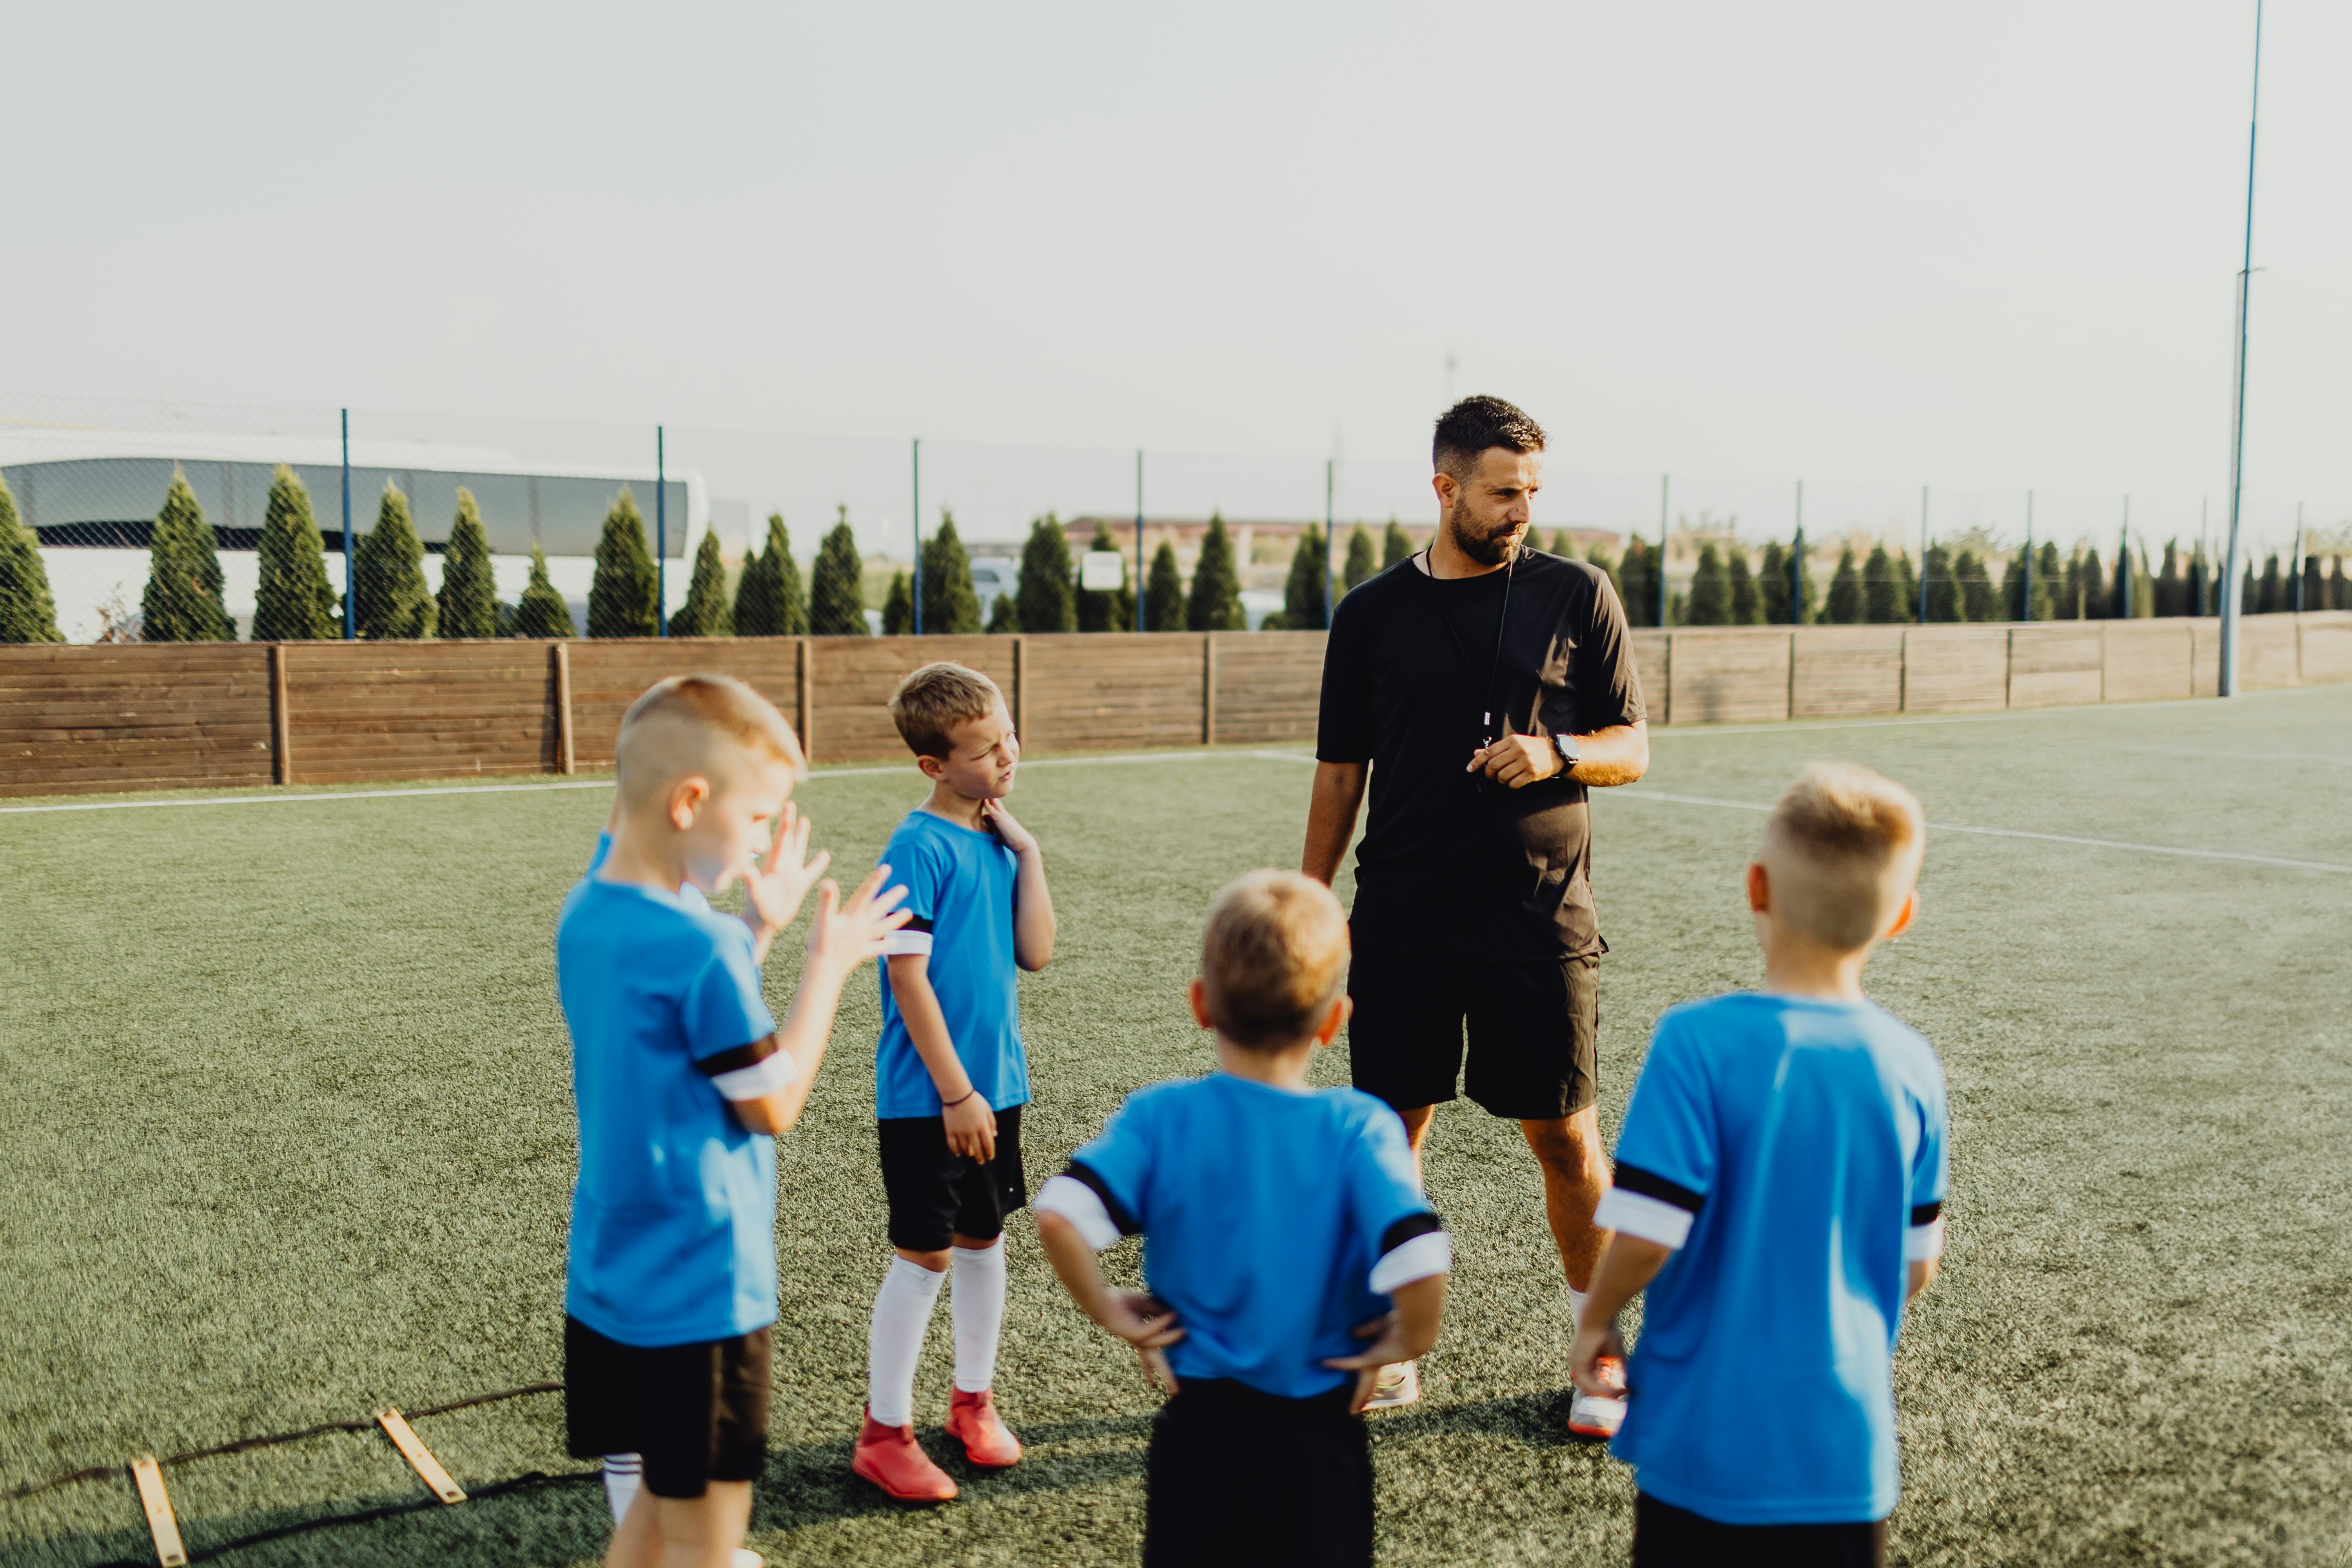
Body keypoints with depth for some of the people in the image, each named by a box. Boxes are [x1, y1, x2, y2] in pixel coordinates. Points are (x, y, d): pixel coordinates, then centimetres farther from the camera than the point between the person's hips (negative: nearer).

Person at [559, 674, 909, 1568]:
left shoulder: (586, 916, 2)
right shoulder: (700, 945, -24)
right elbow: (773, 1105, -13)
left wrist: (757, 930, 9)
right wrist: (828, 965, -5)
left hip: (607, 1281, 8)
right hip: (701, 1290, -8)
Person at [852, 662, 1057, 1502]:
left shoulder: (999, 839, 6)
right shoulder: (919, 848, -16)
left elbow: (1035, 952, 0)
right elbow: (908, 977, -18)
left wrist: (1028, 852, -5)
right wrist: (955, 1092, -16)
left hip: (996, 1084, 7)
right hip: (927, 1096, -7)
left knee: (983, 1237, 16)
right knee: (925, 1254, -1)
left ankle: (973, 1400, 33)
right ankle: (884, 1433, 13)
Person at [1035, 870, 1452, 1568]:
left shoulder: (1161, 1116, -12)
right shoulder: (1359, 1127, -16)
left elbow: (1060, 1216, -25)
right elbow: (1419, 1260, -29)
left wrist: (1112, 1313, -9)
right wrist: (1409, 1340, -9)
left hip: (1198, 1426, 1)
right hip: (1319, 1433, -1)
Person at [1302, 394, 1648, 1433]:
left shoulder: (1577, 595, 4)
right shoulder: (1372, 614, 6)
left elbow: (1633, 748, 7)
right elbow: (1339, 775, 11)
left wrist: (1559, 753, -14)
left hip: (1541, 917, -1)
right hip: (1402, 922, 1)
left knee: (1566, 1138, 3)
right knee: (1392, 1130, 5)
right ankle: (1389, 1354, 20)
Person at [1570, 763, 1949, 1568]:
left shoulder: (1699, 1042, -17)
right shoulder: (1910, 1065, -3)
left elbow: (1647, 1233, -20)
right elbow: (1916, 1267, 6)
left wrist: (1595, 1322, 0)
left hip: (1706, 1436, -3)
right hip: (1846, 1443, 3)